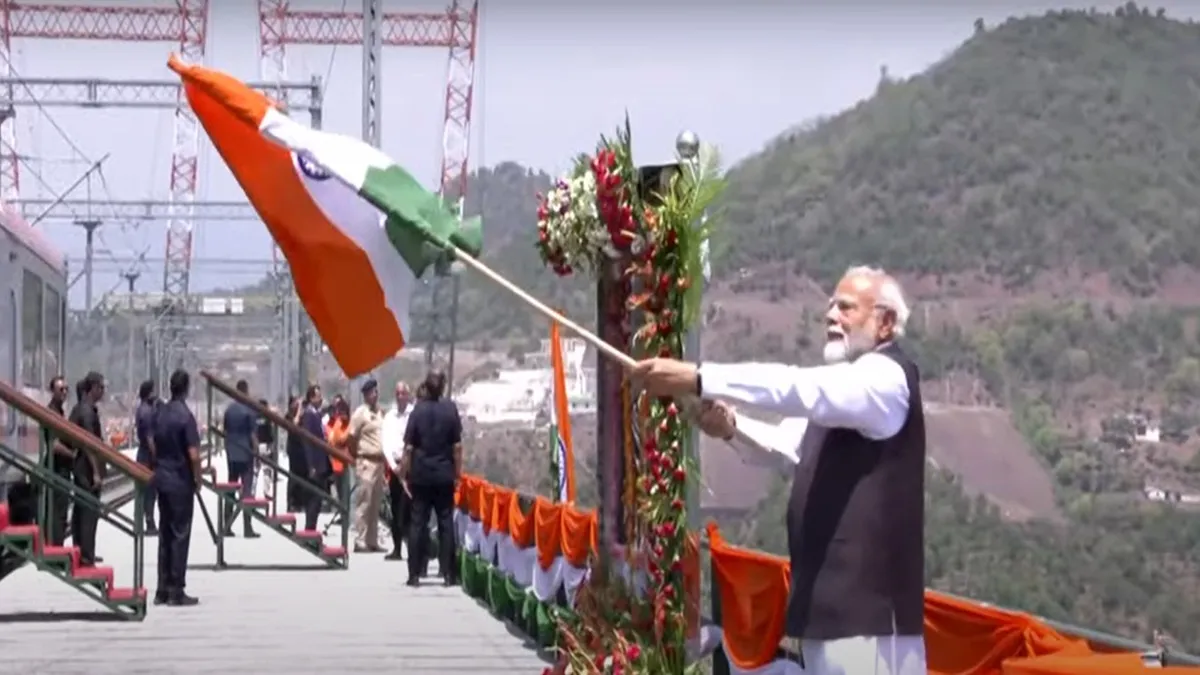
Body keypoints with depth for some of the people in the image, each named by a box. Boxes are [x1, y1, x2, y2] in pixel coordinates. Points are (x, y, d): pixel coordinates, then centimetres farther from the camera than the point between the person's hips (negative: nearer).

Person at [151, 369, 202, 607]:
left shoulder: (160, 413, 7)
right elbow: (193, 454, -19)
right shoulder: (185, 416, -15)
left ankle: (162, 589, 12)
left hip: (162, 478, 7)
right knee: (180, 535, -3)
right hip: (180, 481, -7)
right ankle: (176, 591, -2)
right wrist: (198, 480, -6)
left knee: (165, 534, 11)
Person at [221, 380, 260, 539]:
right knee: (247, 490, -4)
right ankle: (247, 528, -8)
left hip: (231, 454, 5)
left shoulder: (229, 408, 5)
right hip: (246, 454, -5)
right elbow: (253, 434, -11)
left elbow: (225, 430, 10)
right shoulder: (249, 410, -10)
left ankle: (227, 527, 11)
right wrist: (256, 451, -2)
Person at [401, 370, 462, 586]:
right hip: (444, 474, 0)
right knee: (446, 522, 6)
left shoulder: (418, 410, -6)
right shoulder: (450, 409, -5)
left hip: (420, 473, 0)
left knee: (418, 522, 4)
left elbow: (409, 446, -6)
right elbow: (457, 445, -4)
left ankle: (415, 574, 3)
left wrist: (406, 471, 1)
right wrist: (457, 472, 5)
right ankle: (448, 573, 4)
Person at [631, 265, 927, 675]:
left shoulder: (886, 377, -11)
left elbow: (797, 388, -24)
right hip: (833, 595, 10)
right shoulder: (841, 386, 21)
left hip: (868, 599, -10)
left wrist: (698, 380, -30)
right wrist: (731, 426, 0)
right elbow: (789, 442, 23)